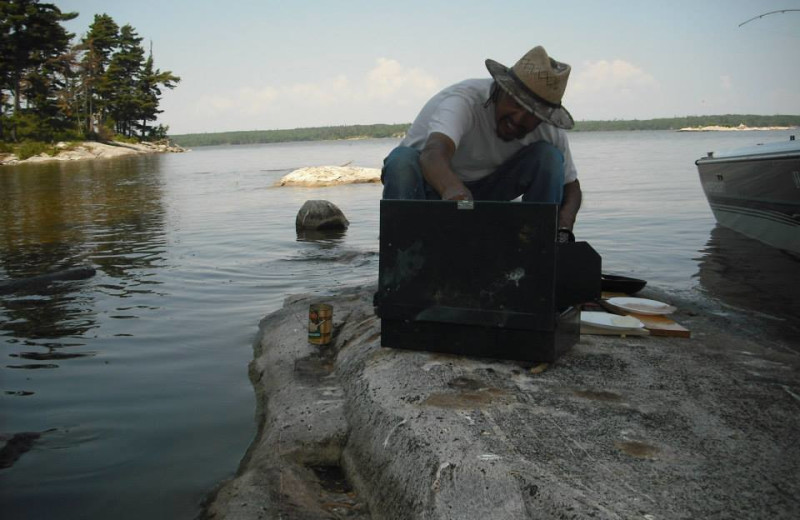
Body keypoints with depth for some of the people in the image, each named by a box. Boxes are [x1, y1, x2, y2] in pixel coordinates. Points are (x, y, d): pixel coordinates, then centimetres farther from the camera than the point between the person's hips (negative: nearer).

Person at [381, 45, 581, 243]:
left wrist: (562, 230, -29)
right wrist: (454, 191, -74)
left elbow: (571, 186, -7)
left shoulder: (548, 129, -15)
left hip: (485, 193, 4)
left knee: (549, 156, -20)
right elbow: (434, 153, -51)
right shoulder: (463, 101, -32)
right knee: (402, 159, -37)